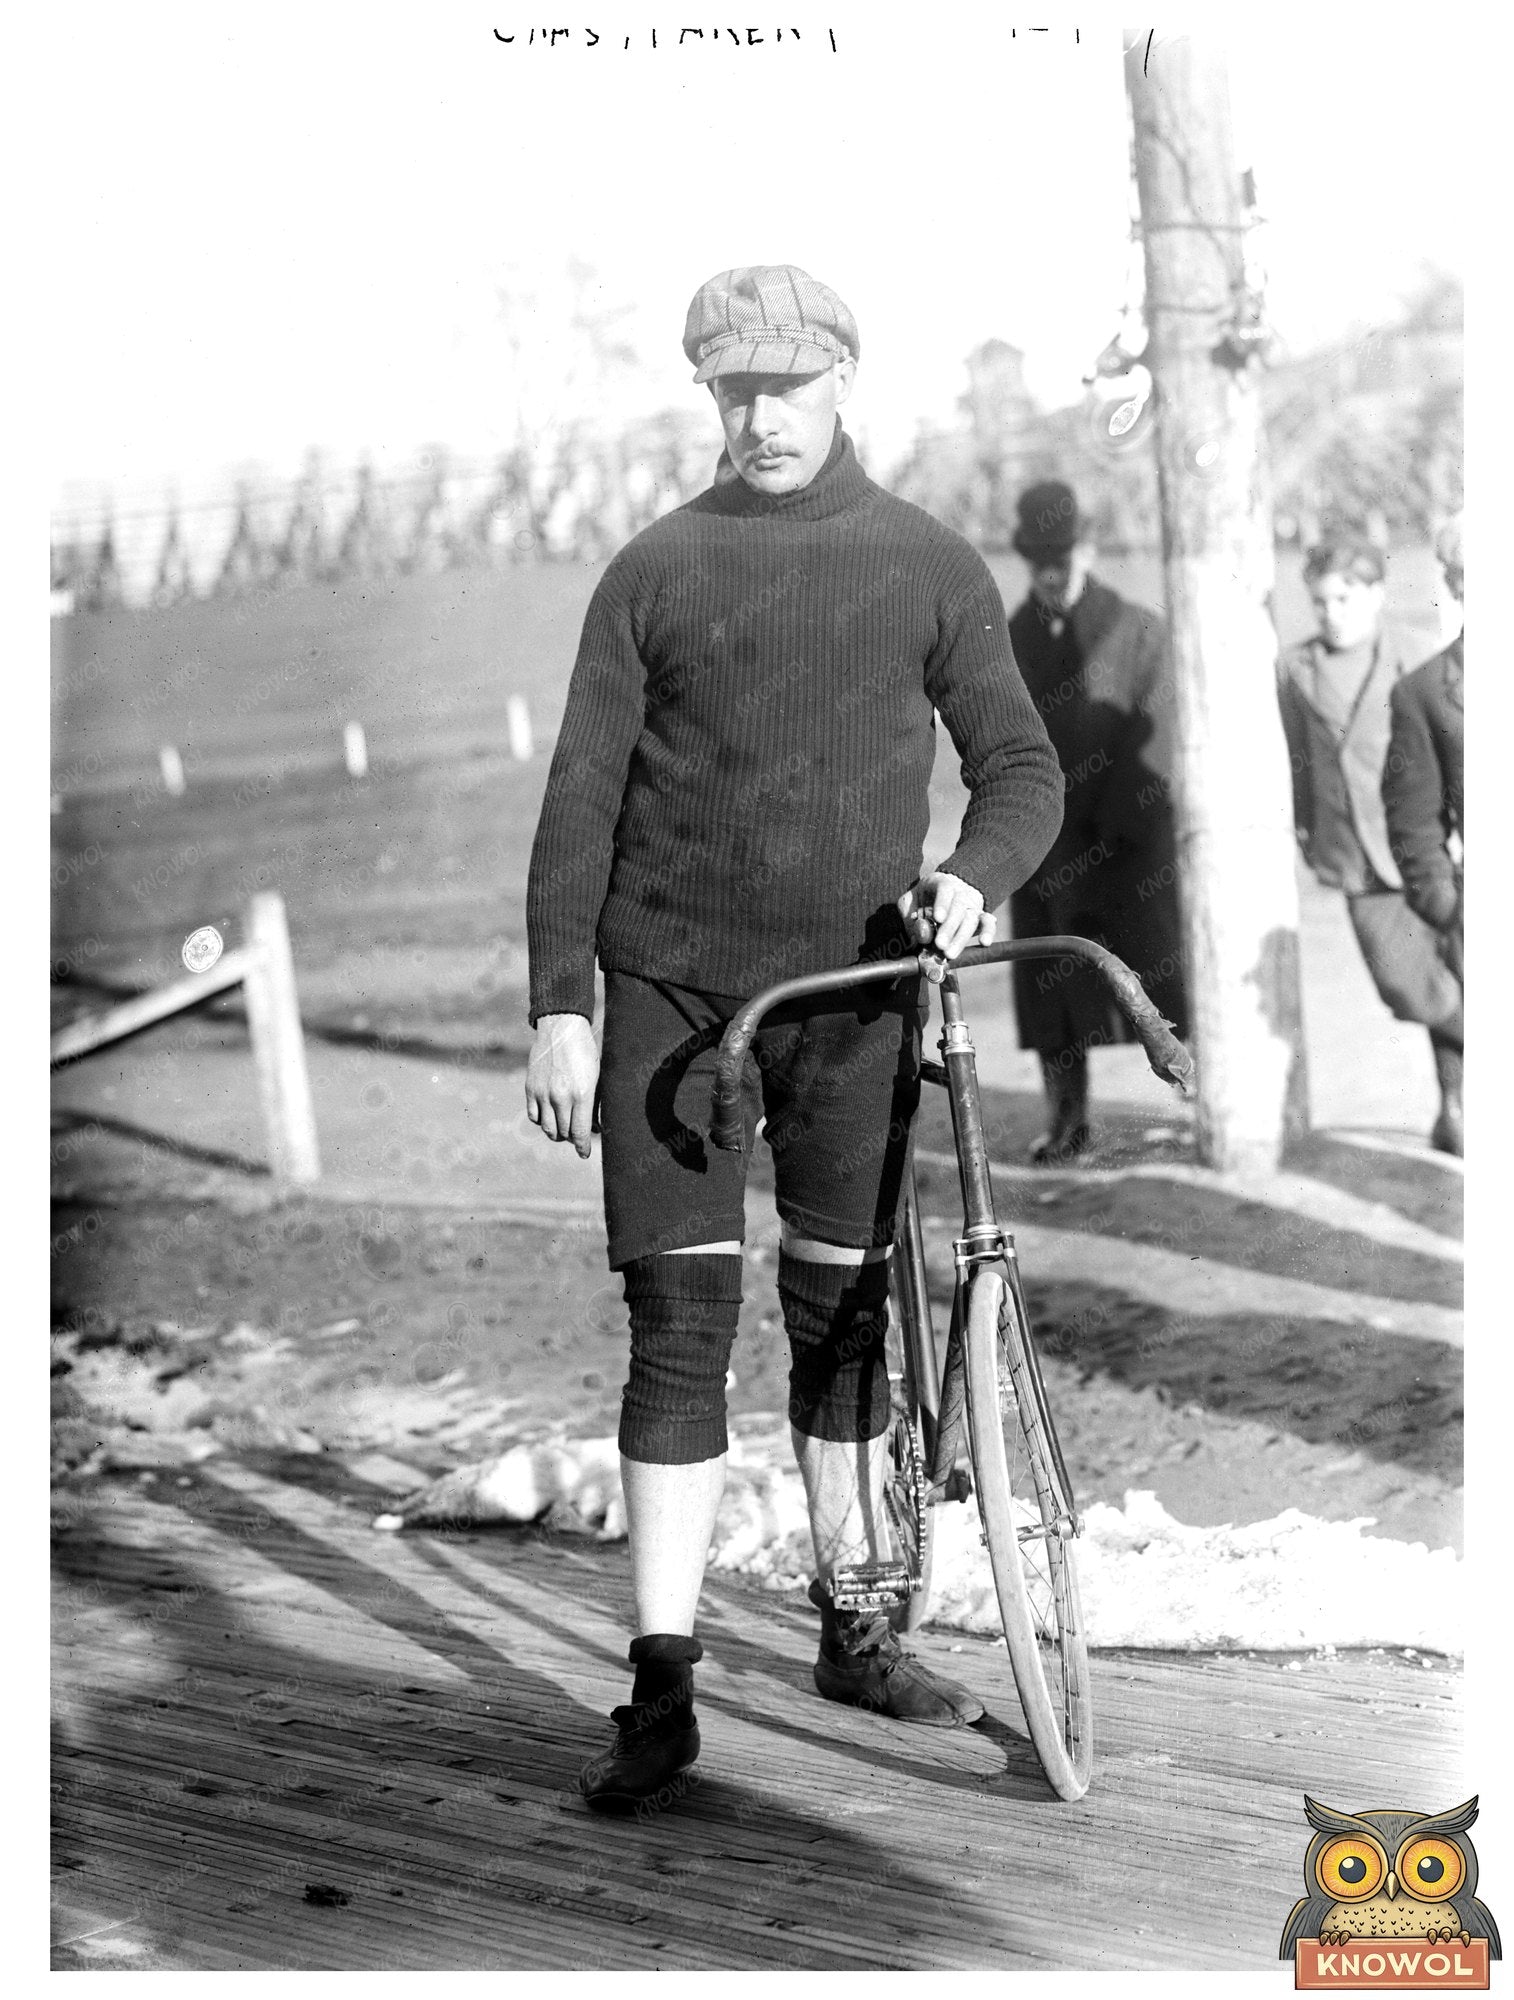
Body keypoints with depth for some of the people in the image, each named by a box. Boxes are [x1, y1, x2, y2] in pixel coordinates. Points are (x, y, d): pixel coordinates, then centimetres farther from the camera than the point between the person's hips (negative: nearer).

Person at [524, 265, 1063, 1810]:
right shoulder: (656, 569, 2)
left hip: (855, 989, 2)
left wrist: (974, 878, -15)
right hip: (671, 990, -1)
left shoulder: (929, 567, 5)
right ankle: (661, 1690, -1)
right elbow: (581, 798, 2)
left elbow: (1020, 766, 6)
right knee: (679, 1328, -5)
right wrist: (559, 1004, -5)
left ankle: (853, 1631, 25)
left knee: (844, 1318, 10)